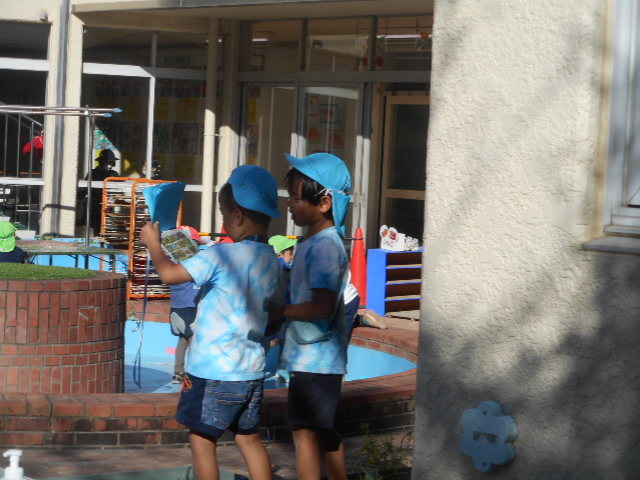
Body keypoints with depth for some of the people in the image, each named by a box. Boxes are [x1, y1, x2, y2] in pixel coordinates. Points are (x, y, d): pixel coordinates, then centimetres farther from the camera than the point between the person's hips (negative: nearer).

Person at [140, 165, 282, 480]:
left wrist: (153, 243, -3)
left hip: (215, 371, -7)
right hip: (252, 370, 8)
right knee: (249, 439, 16)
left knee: (202, 440, 4)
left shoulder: (222, 255, -19)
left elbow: (170, 274, -22)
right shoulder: (272, 261, 5)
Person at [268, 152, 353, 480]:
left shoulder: (324, 247, -20)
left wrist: (279, 311, -19)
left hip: (314, 357, -10)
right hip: (321, 355, 10)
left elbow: (322, 307, -28)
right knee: (324, 431, 18)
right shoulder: (313, 242, 11)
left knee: (304, 430, -6)